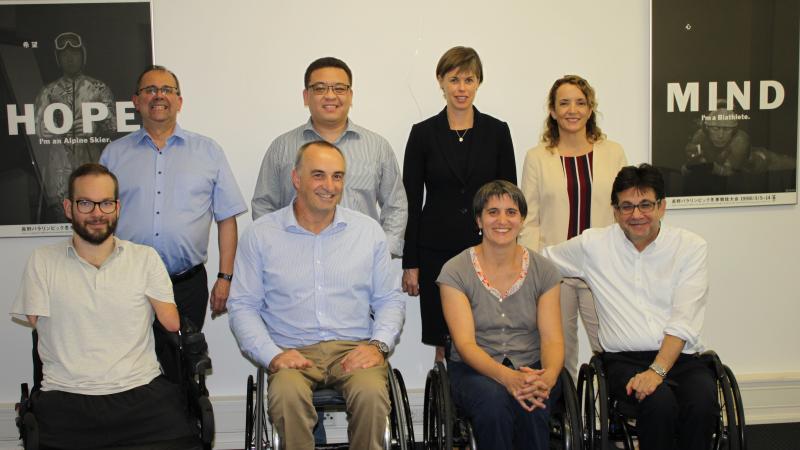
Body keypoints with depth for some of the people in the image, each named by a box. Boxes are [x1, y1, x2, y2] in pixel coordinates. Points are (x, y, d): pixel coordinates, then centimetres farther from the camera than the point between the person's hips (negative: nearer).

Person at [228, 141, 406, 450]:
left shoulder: (369, 231, 10)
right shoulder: (260, 234, 5)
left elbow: (390, 299, 12)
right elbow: (243, 306, 4)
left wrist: (379, 345, -6)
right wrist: (271, 355, -11)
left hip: (354, 349, 1)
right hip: (293, 354, -1)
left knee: (371, 391, -31)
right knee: (287, 394, -34)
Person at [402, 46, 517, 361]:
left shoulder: (497, 131, 4)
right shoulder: (423, 133, 1)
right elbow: (411, 202, 1)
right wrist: (410, 263, -2)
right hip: (437, 251, 0)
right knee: (443, 342, 5)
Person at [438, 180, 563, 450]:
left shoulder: (543, 271, 6)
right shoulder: (455, 272, -2)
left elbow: (552, 339, -1)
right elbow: (465, 342, -12)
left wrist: (548, 377, -25)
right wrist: (507, 377, -30)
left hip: (530, 368, 1)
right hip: (474, 370, -1)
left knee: (532, 405, -32)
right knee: (493, 400, -34)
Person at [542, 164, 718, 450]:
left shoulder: (690, 246, 4)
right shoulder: (593, 244, 8)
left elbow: (684, 321, -5)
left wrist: (657, 370, -18)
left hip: (680, 356, 1)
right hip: (624, 359, 0)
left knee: (702, 405, -32)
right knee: (659, 402, -33)